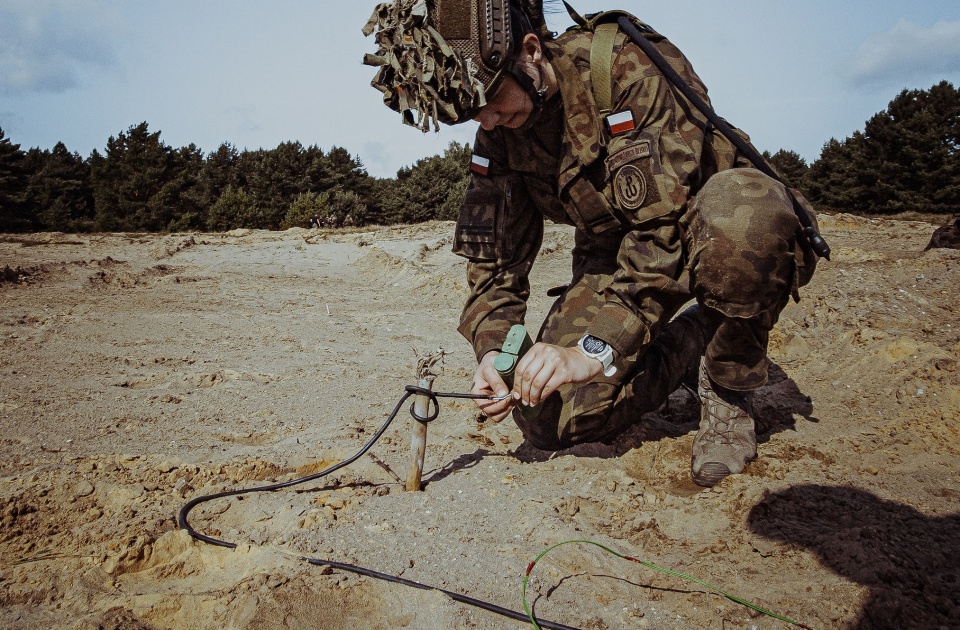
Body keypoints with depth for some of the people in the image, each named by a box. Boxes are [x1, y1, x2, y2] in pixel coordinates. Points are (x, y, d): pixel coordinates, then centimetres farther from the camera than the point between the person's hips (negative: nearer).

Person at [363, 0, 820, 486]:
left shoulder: (631, 64, -27)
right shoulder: (498, 138, -7)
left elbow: (666, 221, -33)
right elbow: (493, 258, -3)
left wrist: (599, 349, -37)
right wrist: (493, 348, -20)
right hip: (613, 254, 5)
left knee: (744, 213, -42)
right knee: (548, 420, -12)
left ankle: (729, 393, -13)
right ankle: (689, 342, 11)